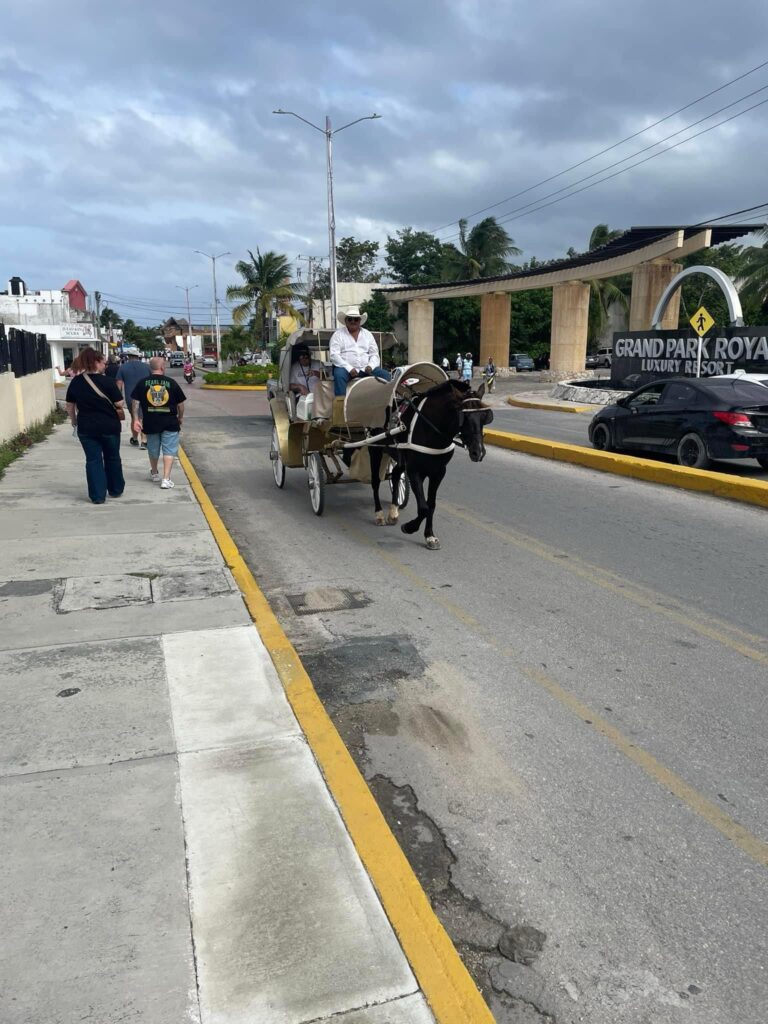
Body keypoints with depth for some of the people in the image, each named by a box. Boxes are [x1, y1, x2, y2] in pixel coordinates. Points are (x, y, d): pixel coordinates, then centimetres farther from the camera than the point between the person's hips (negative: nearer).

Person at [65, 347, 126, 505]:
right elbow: (119, 404, -11)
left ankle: (98, 496, 6)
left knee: (93, 460, 7)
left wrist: (74, 421, 20)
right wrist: (121, 416, 9)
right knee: (112, 458, 16)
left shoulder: (75, 382, 0)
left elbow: (70, 405, 7)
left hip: (86, 427, 2)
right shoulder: (106, 381, -12)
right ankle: (116, 490, 27)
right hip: (109, 426, -2)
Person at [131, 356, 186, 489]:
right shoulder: (171, 382, -4)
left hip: (150, 422, 2)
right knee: (169, 450, 3)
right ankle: (166, 479, -5)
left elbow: (135, 402, -3)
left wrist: (136, 419, 0)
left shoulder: (142, 383, 0)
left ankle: (154, 474, 38)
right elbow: (180, 403, 1)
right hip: (170, 422, -2)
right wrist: (180, 417, 15)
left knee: (153, 450, 19)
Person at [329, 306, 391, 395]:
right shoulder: (338, 334, 5)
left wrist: (370, 366, -11)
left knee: (385, 375, -19)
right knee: (339, 374, -37)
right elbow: (334, 355, -6)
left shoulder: (368, 334, 16)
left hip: (365, 369, 3)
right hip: (346, 368, -3)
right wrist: (349, 368, -20)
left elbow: (374, 354, 12)